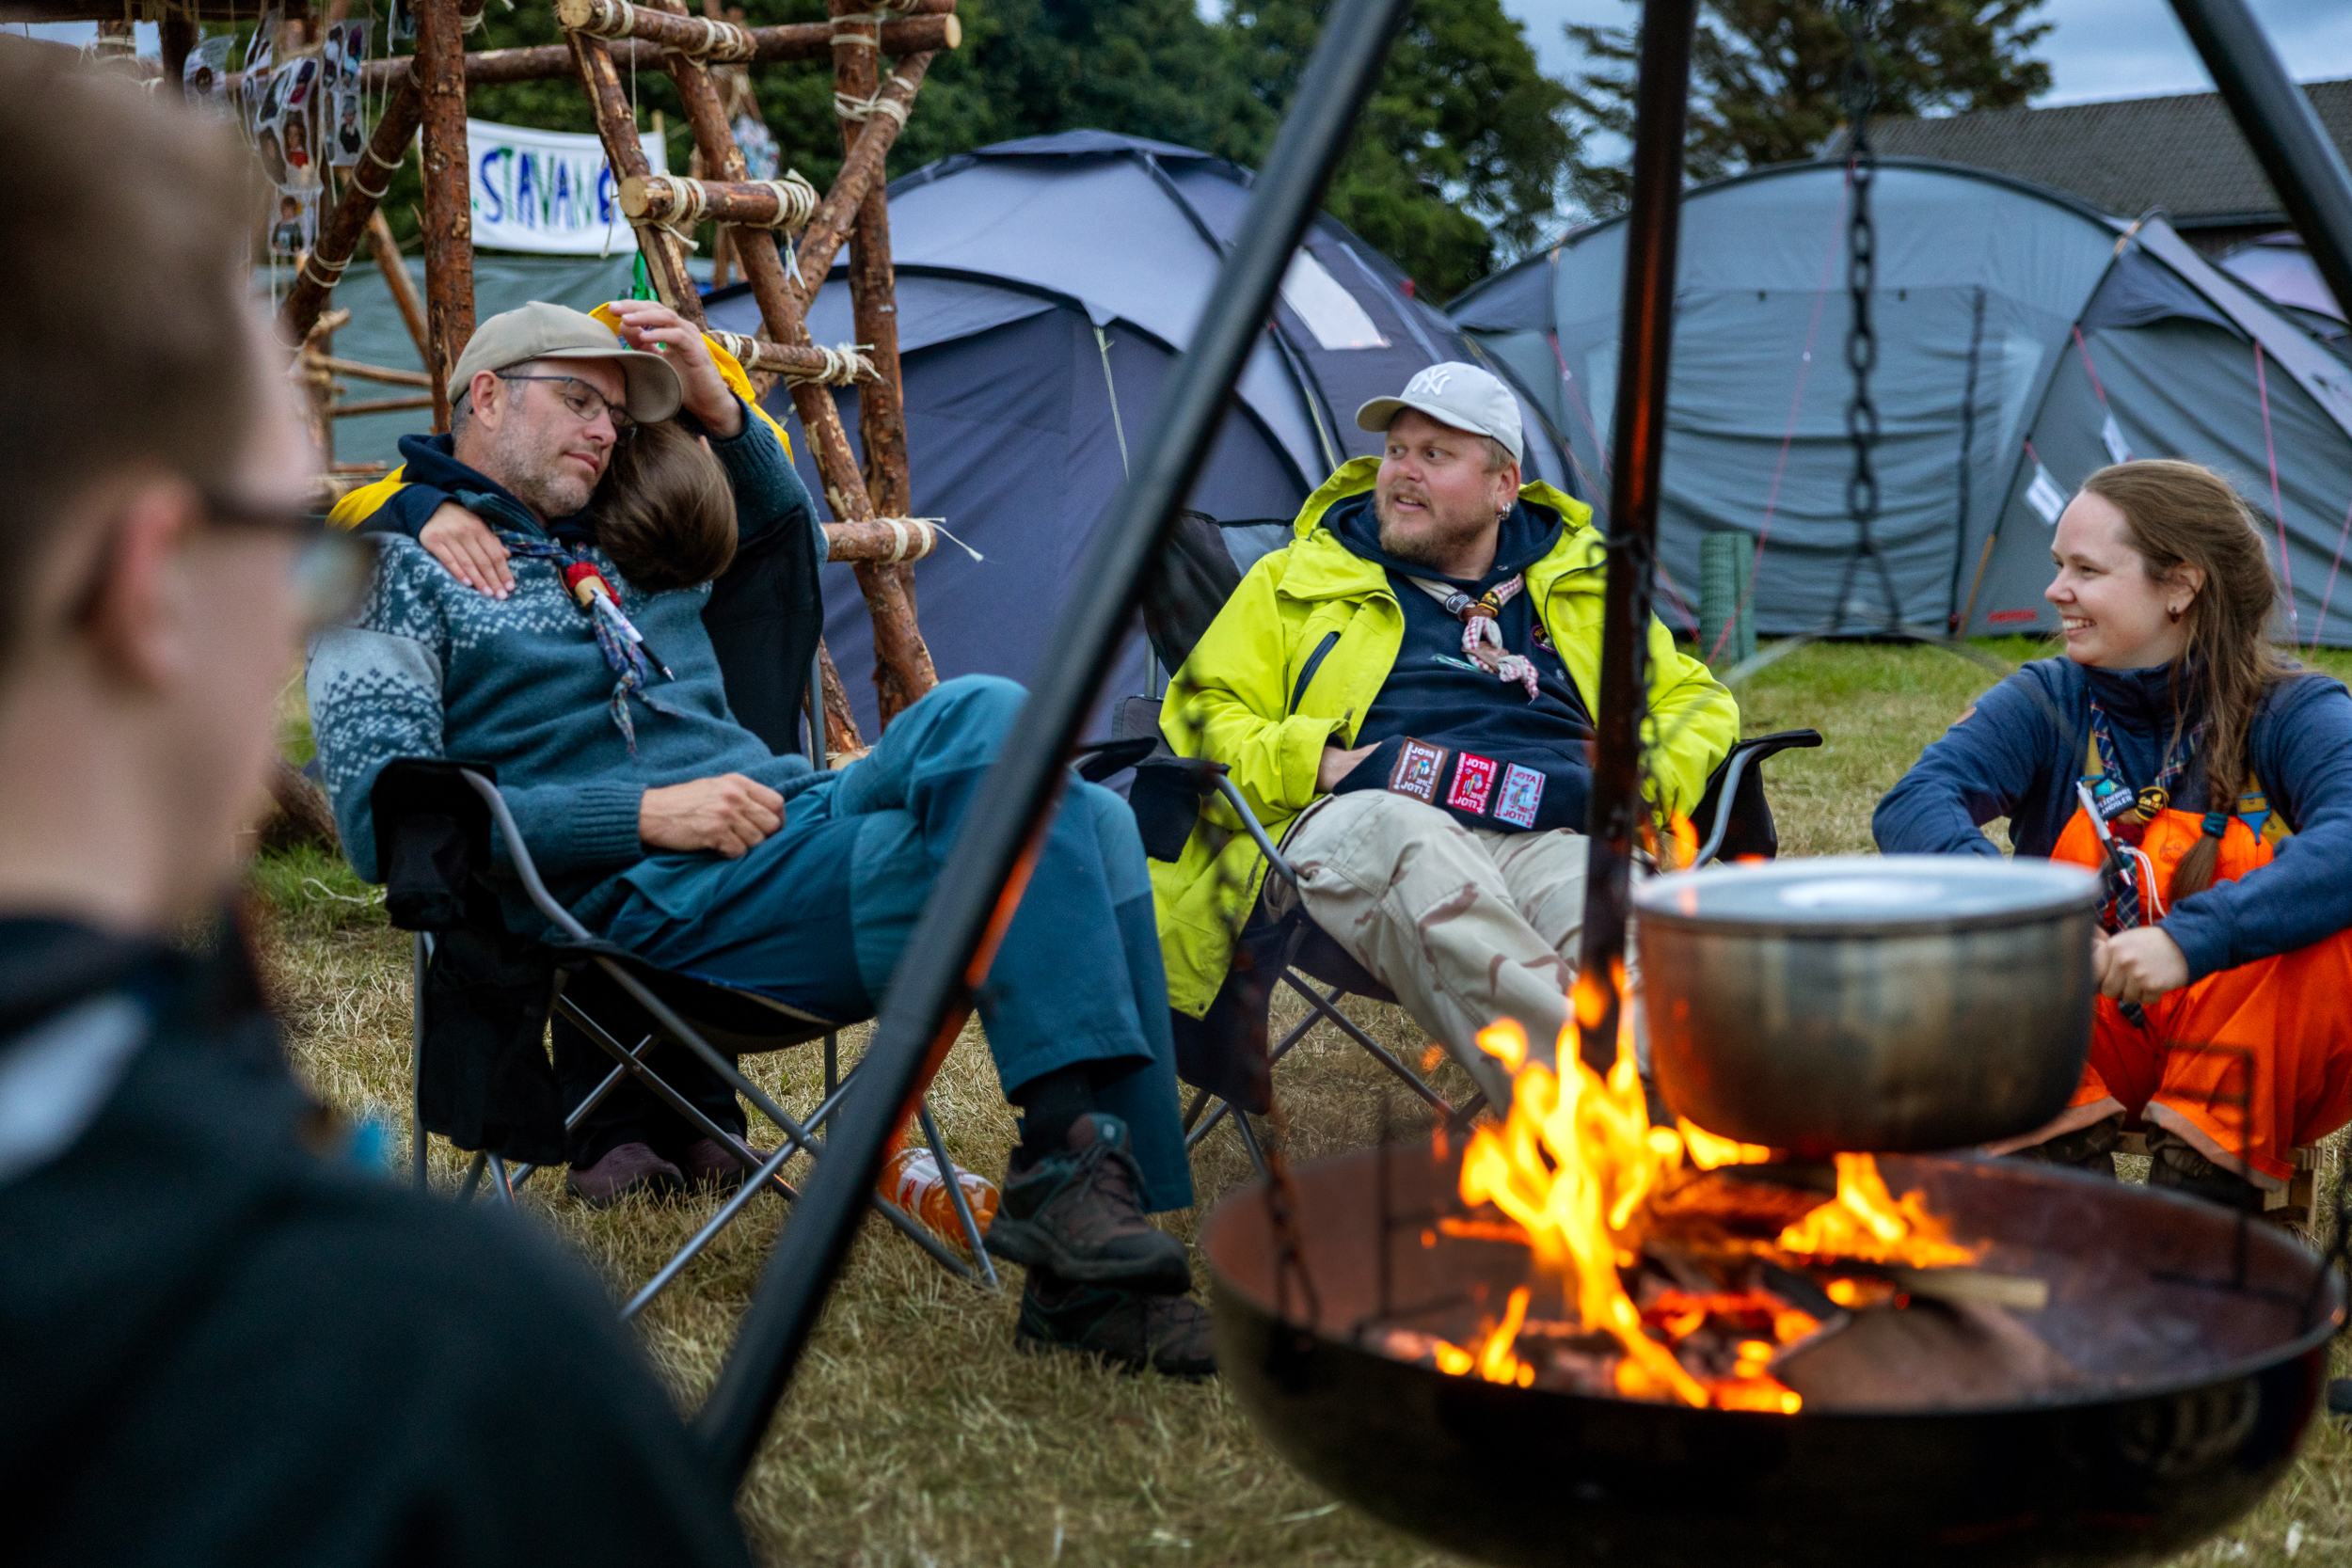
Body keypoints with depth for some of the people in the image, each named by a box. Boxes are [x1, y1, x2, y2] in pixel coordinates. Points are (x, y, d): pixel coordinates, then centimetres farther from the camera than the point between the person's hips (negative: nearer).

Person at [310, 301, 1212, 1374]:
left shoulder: (623, 552, 29)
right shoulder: (392, 572, 8)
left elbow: (783, 527, 46)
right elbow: (383, 821, -6)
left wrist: (721, 412, 23)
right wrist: (643, 815, -14)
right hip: (650, 900, -8)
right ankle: (1075, 1164, -31)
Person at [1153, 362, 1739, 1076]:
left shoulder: (1581, 589, 31)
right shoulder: (1300, 581, 26)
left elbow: (1697, 702, 36)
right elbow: (1202, 716, 21)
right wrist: (1317, 764, 1)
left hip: (1552, 841, 2)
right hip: (1356, 830, -2)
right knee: (1398, 832, -43)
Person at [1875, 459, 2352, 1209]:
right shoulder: (2048, 701, -1)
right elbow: (1912, 805, -19)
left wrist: (2191, 937, -45)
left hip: (2253, 1049, -2)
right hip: (2095, 1041, 3)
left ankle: (2206, 1178, -19)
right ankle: (2064, 1163, -14)